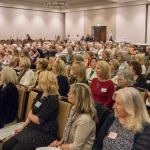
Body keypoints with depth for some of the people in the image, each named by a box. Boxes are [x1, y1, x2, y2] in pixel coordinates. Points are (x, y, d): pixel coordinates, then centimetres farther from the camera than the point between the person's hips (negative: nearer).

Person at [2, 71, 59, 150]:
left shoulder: (52, 100, -19)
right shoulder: (40, 94, 10)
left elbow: (39, 120, -19)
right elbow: (31, 112, 12)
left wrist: (30, 115, 1)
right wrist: (22, 127, 7)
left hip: (44, 134, -8)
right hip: (32, 128, 8)